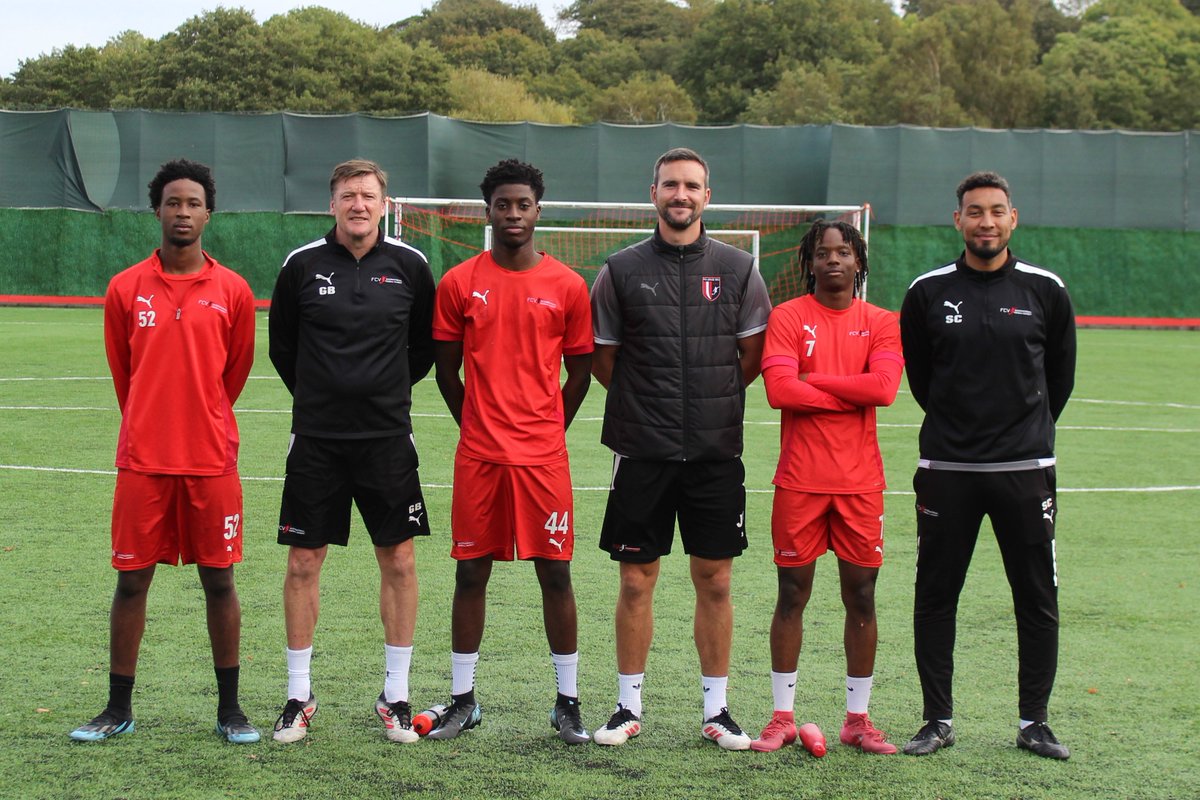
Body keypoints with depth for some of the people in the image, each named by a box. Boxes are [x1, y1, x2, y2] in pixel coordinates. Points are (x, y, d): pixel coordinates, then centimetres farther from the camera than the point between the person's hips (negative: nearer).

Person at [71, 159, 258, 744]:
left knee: (218, 580, 4)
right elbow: (123, 373, 12)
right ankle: (118, 710, 15)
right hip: (143, 460, 0)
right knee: (131, 580, 4)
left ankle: (229, 710, 14)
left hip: (212, 461, 0)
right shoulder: (125, 289, 3)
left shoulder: (233, 291, 1)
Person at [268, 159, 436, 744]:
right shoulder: (302, 265, -1)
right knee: (303, 563, 2)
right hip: (316, 437, 0)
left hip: (387, 437, 0)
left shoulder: (409, 266, 1)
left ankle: (395, 696, 15)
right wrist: (315, 393, 11)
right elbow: (281, 344, 11)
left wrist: (390, 390, 11)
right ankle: (299, 696, 15)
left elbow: (426, 344, 13)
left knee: (399, 562, 2)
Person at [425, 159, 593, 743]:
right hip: (478, 454, 1)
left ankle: (568, 703, 11)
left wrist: (546, 430, 7)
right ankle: (463, 700, 16)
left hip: (543, 455, -1)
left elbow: (580, 371, 9)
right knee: (470, 573, 5)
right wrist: (480, 426, 10)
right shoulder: (459, 283, 3)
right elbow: (447, 370, 9)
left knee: (555, 572, 1)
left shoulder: (567, 285, 2)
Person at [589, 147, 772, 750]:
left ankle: (716, 710, 14)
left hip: (717, 451, 1)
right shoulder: (621, 271, 3)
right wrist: (650, 404, 8)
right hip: (642, 450, -1)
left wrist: (711, 399, 9)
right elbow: (600, 358, 9)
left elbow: (754, 355, 11)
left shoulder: (738, 269, 5)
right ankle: (629, 707, 15)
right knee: (636, 580, 3)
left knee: (714, 581, 5)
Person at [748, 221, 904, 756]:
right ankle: (783, 718, 12)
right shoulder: (787, 317, 1)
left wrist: (813, 379, -9)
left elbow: (884, 386, -12)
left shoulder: (880, 323, 6)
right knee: (792, 595, 3)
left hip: (859, 482, 2)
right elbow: (779, 390, -13)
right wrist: (853, 394, -10)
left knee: (861, 596, 5)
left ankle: (858, 719, 14)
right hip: (800, 481, -1)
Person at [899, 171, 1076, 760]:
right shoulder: (928, 293, 1)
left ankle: (1034, 722, 16)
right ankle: (938, 721, 15)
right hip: (946, 470, 0)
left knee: (1038, 600, 4)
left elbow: (1060, 376, 13)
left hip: (1026, 470, 0)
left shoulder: (1045, 291, 2)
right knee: (934, 598, 3)